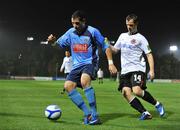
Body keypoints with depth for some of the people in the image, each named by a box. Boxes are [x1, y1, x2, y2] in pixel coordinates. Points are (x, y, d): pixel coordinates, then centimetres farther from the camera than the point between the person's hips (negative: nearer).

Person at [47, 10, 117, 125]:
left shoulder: (93, 31, -7)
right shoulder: (71, 32, 6)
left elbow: (105, 47, 0)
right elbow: (59, 43, 9)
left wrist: (110, 63, -8)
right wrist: (53, 41, -15)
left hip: (90, 63, -6)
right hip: (77, 65, 6)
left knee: (84, 81, -35)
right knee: (68, 86, -14)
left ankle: (94, 115, -28)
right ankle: (88, 114, -9)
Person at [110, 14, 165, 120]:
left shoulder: (140, 38, 1)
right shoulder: (123, 36, 18)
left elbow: (149, 54, -2)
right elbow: (115, 49, 22)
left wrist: (152, 70, -13)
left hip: (137, 69, -6)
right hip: (125, 70, 6)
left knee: (137, 91, -25)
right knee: (126, 92, -13)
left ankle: (157, 104, -2)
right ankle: (145, 113, -8)